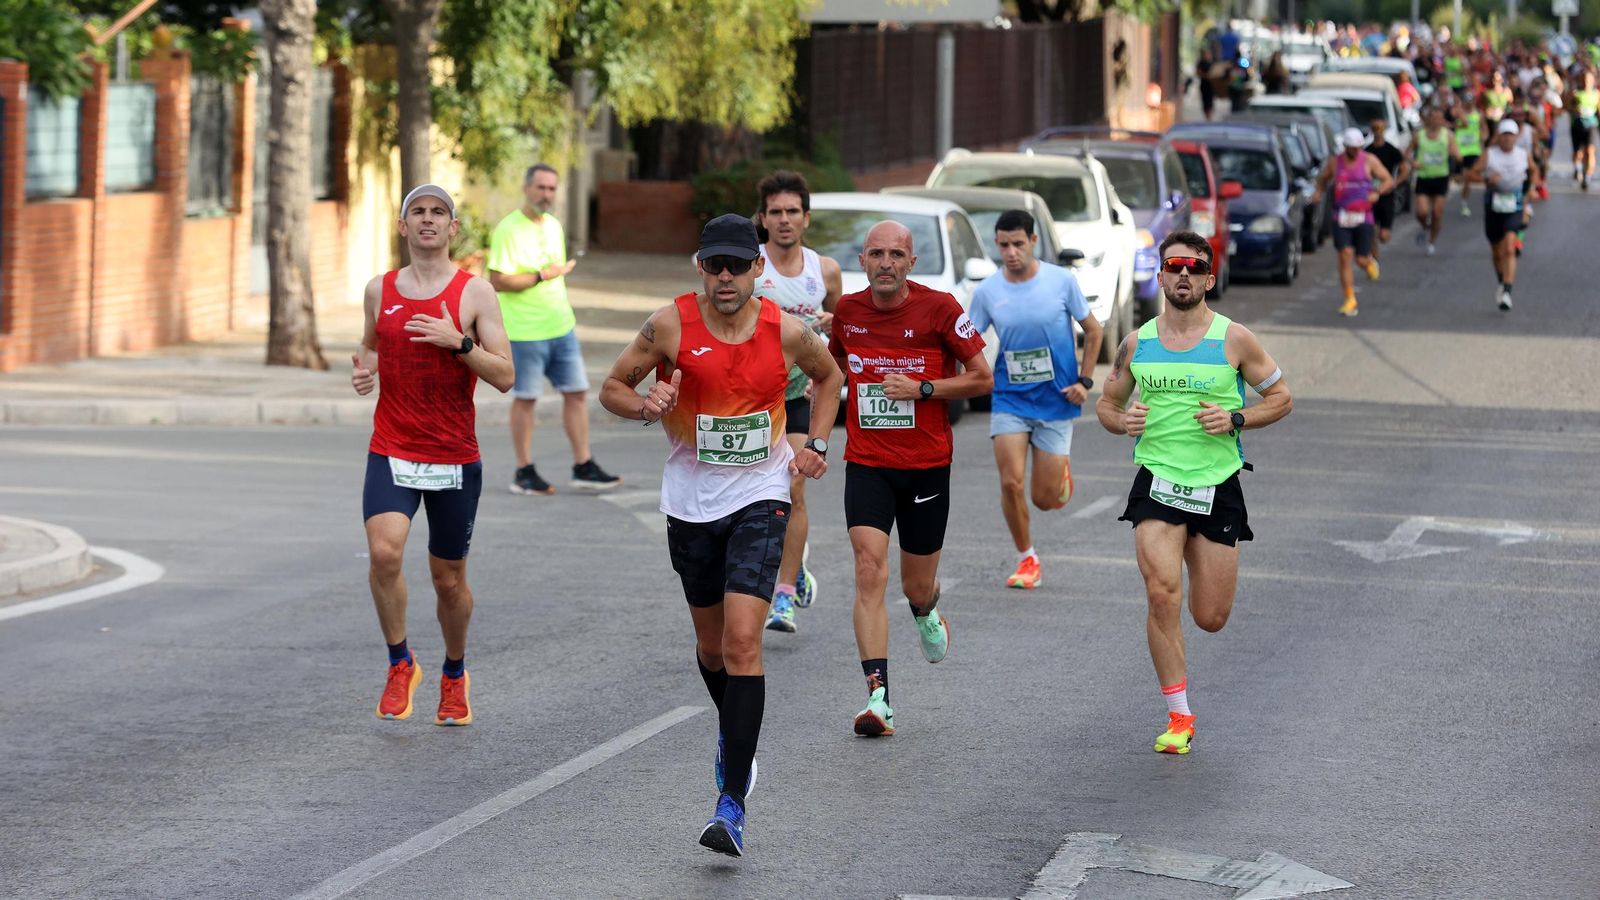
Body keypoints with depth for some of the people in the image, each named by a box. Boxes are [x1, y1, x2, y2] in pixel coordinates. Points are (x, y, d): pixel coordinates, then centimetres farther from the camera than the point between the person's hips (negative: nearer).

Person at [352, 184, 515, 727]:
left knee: (449, 579, 9)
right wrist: (362, 368, 2)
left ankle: (455, 676, 34)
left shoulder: (474, 293, -2)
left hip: (455, 458, -1)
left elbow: (504, 377, -6)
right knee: (384, 552, -23)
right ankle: (400, 665, -3)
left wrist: (458, 341, -21)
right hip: (391, 452, 1)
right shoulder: (380, 291, 6)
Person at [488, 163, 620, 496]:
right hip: (525, 331, -7)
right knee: (525, 399, 1)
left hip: (561, 328, 7)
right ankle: (524, 473, 9)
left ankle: (583, 468, 11)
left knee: (577, 393, 6)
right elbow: (498, 281, -19)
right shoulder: (509, 230, -13)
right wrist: (543, 275, -19)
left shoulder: (553, 226, 12)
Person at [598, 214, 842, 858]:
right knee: (711, 643, 16)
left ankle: (732, 805, -18)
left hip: (760, 498, -2)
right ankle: (733, 733, 49)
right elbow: (612, 387, 0)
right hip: (691, 502, 2)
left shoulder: (785, 331, -6)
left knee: (743, 642, -16)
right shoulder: (671, 325, -9)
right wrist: (646, 407, -21)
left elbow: (829, 376, 16)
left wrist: (817, 446, 6)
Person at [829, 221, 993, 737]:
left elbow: (983, 379, -3)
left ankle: (927, 613, 50)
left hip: (927, 466, -1)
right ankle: (878, 697, -21)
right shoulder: (847, 311, 2)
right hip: (866, 464, 1)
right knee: (870, 571, -17)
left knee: (916, 586, 9)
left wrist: (923, 389, -15)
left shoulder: (938, 308, -8)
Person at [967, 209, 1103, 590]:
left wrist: (1084, 381, -2)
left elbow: (1093, 330, 5)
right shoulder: (987, 291, -3)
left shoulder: (1062, 280, -7)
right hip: (1009, 398, 1)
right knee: (1011, 483, -12)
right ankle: (1026, 559, 9)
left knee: (1045, 498, -2)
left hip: (1056, 401, -1)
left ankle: (1061, 467, 36)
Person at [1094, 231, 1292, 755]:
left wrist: (1235, 420, -12)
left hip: (1217, 486, 0)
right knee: (1163, 594, -19)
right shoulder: (1137, 343, 5)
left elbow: (1280, 397, 6)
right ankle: (1179, 717, -8)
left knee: (1211, 618, 3)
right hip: (1156, 481, 0)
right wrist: (1123, 421, -6)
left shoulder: (1234, 339, -2)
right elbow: (1106, 404, 17)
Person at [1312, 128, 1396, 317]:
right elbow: (1322, 179, 21)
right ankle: (1350, 300, -4)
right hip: (1341, 218, 1)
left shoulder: (1369, 161, 0)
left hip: (1363, 216, -1)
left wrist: (1377, 193, -16)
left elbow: (1388, 180, 3)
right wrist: (1318, 192, 0)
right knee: (1345, 256, -10)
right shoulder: (1334, 162, 5)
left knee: (1361, 260, 0)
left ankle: (1370, 262, 41)